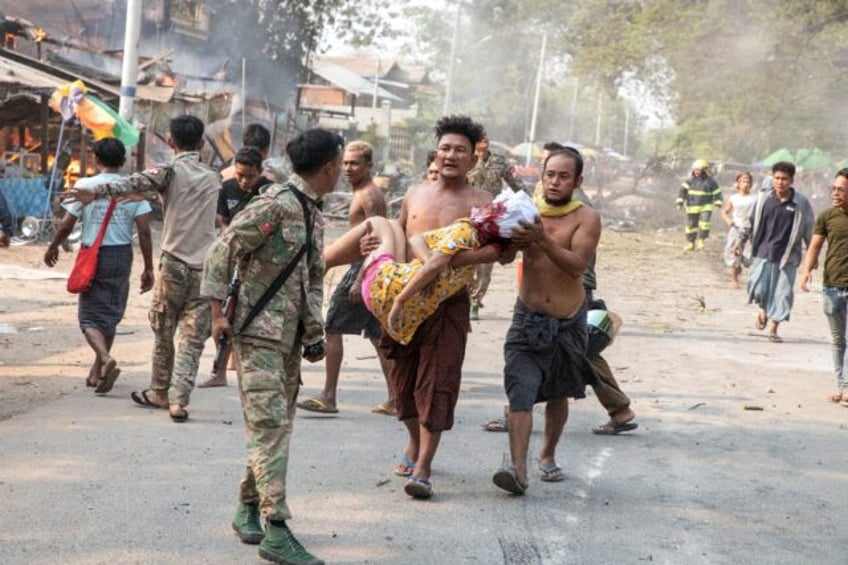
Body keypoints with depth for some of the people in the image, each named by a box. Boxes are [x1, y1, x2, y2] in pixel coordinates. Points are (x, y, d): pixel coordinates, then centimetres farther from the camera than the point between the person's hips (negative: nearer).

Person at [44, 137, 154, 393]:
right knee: (110, 314, 17)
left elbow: (67, 224, -5)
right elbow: (144, 230, -7)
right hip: (122, 256, 2)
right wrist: (148, 268, 0)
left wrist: (52, 247, 14)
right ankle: (96, 372, 24)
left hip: (92, 255, -2)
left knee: (90, 316, 5)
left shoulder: (85, 186, -7)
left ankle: (105, 359, -22)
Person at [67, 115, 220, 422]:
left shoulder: (169, 172, -4)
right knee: (191, 339, 1)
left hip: (174, 264, -2)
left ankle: (160, 392, 29)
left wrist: (97, 192, -37)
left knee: (163, 333, 15)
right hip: (205, 268, 2)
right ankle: (179, 400, -8)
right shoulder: (212, 178, 12)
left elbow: (136, 183, -23)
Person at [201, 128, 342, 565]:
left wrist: (314, 333, 15)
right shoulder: (276, 204, -14)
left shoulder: (314, 213, 14)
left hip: (290, 337, 9)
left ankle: (248, 509, 26)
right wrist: (218, 312, -16)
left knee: (277, 427, 13)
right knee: (270, 428, -11)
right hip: (258, 332, -9)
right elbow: (222, 251, -14)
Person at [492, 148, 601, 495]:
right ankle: (518, 469, -19)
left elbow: (577, 265, -21)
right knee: (520, 394, -15)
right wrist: (511, 239, -35)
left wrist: (543, 240, -35)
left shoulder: (587, 219, -7)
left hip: (568, 323, 0)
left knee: (558, 395, 16)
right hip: (528, 318, 0)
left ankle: (547, 456, 36)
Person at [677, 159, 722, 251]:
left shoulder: (710, 181, -3)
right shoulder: (690, 179, 0)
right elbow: (683, 190, -4)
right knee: (691, 225, 7)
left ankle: (701, 239, 1)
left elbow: (717, 193, 3)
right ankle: (690, 243, 20)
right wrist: (680, 201, -13)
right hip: (692, 207, 2)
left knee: (705, 222, -19)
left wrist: (718, 203, -7)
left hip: (706, 207, -2)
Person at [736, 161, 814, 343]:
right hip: (763, 252, 1)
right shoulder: (763, 199, 1)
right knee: (758, 288, -9)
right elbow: (751, 222, 11)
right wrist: (741, 241, 9)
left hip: (787, 256, 0)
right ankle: (762, 309, 25)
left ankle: (773, 328, 13)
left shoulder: (801, 203, -3)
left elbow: (809, 229, 3)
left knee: (782, 293, 1)